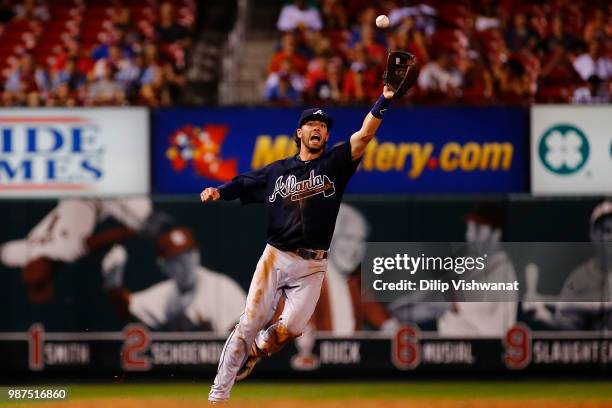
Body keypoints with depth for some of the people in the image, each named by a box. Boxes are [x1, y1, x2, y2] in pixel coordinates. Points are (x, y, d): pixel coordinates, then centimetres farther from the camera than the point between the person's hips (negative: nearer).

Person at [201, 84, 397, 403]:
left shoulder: (334, 164, 6)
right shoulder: (277, 171, 10)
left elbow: (364, 136, -7)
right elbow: (242, 185, 15)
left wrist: (383, 101, -21)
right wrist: (217, 192, -8)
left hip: (312, 266, 0)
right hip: (276, 257, 0)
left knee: (291, 327, -13)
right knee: (250, 323, -5)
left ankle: (254, 352, 20)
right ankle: (218, 393, 2)